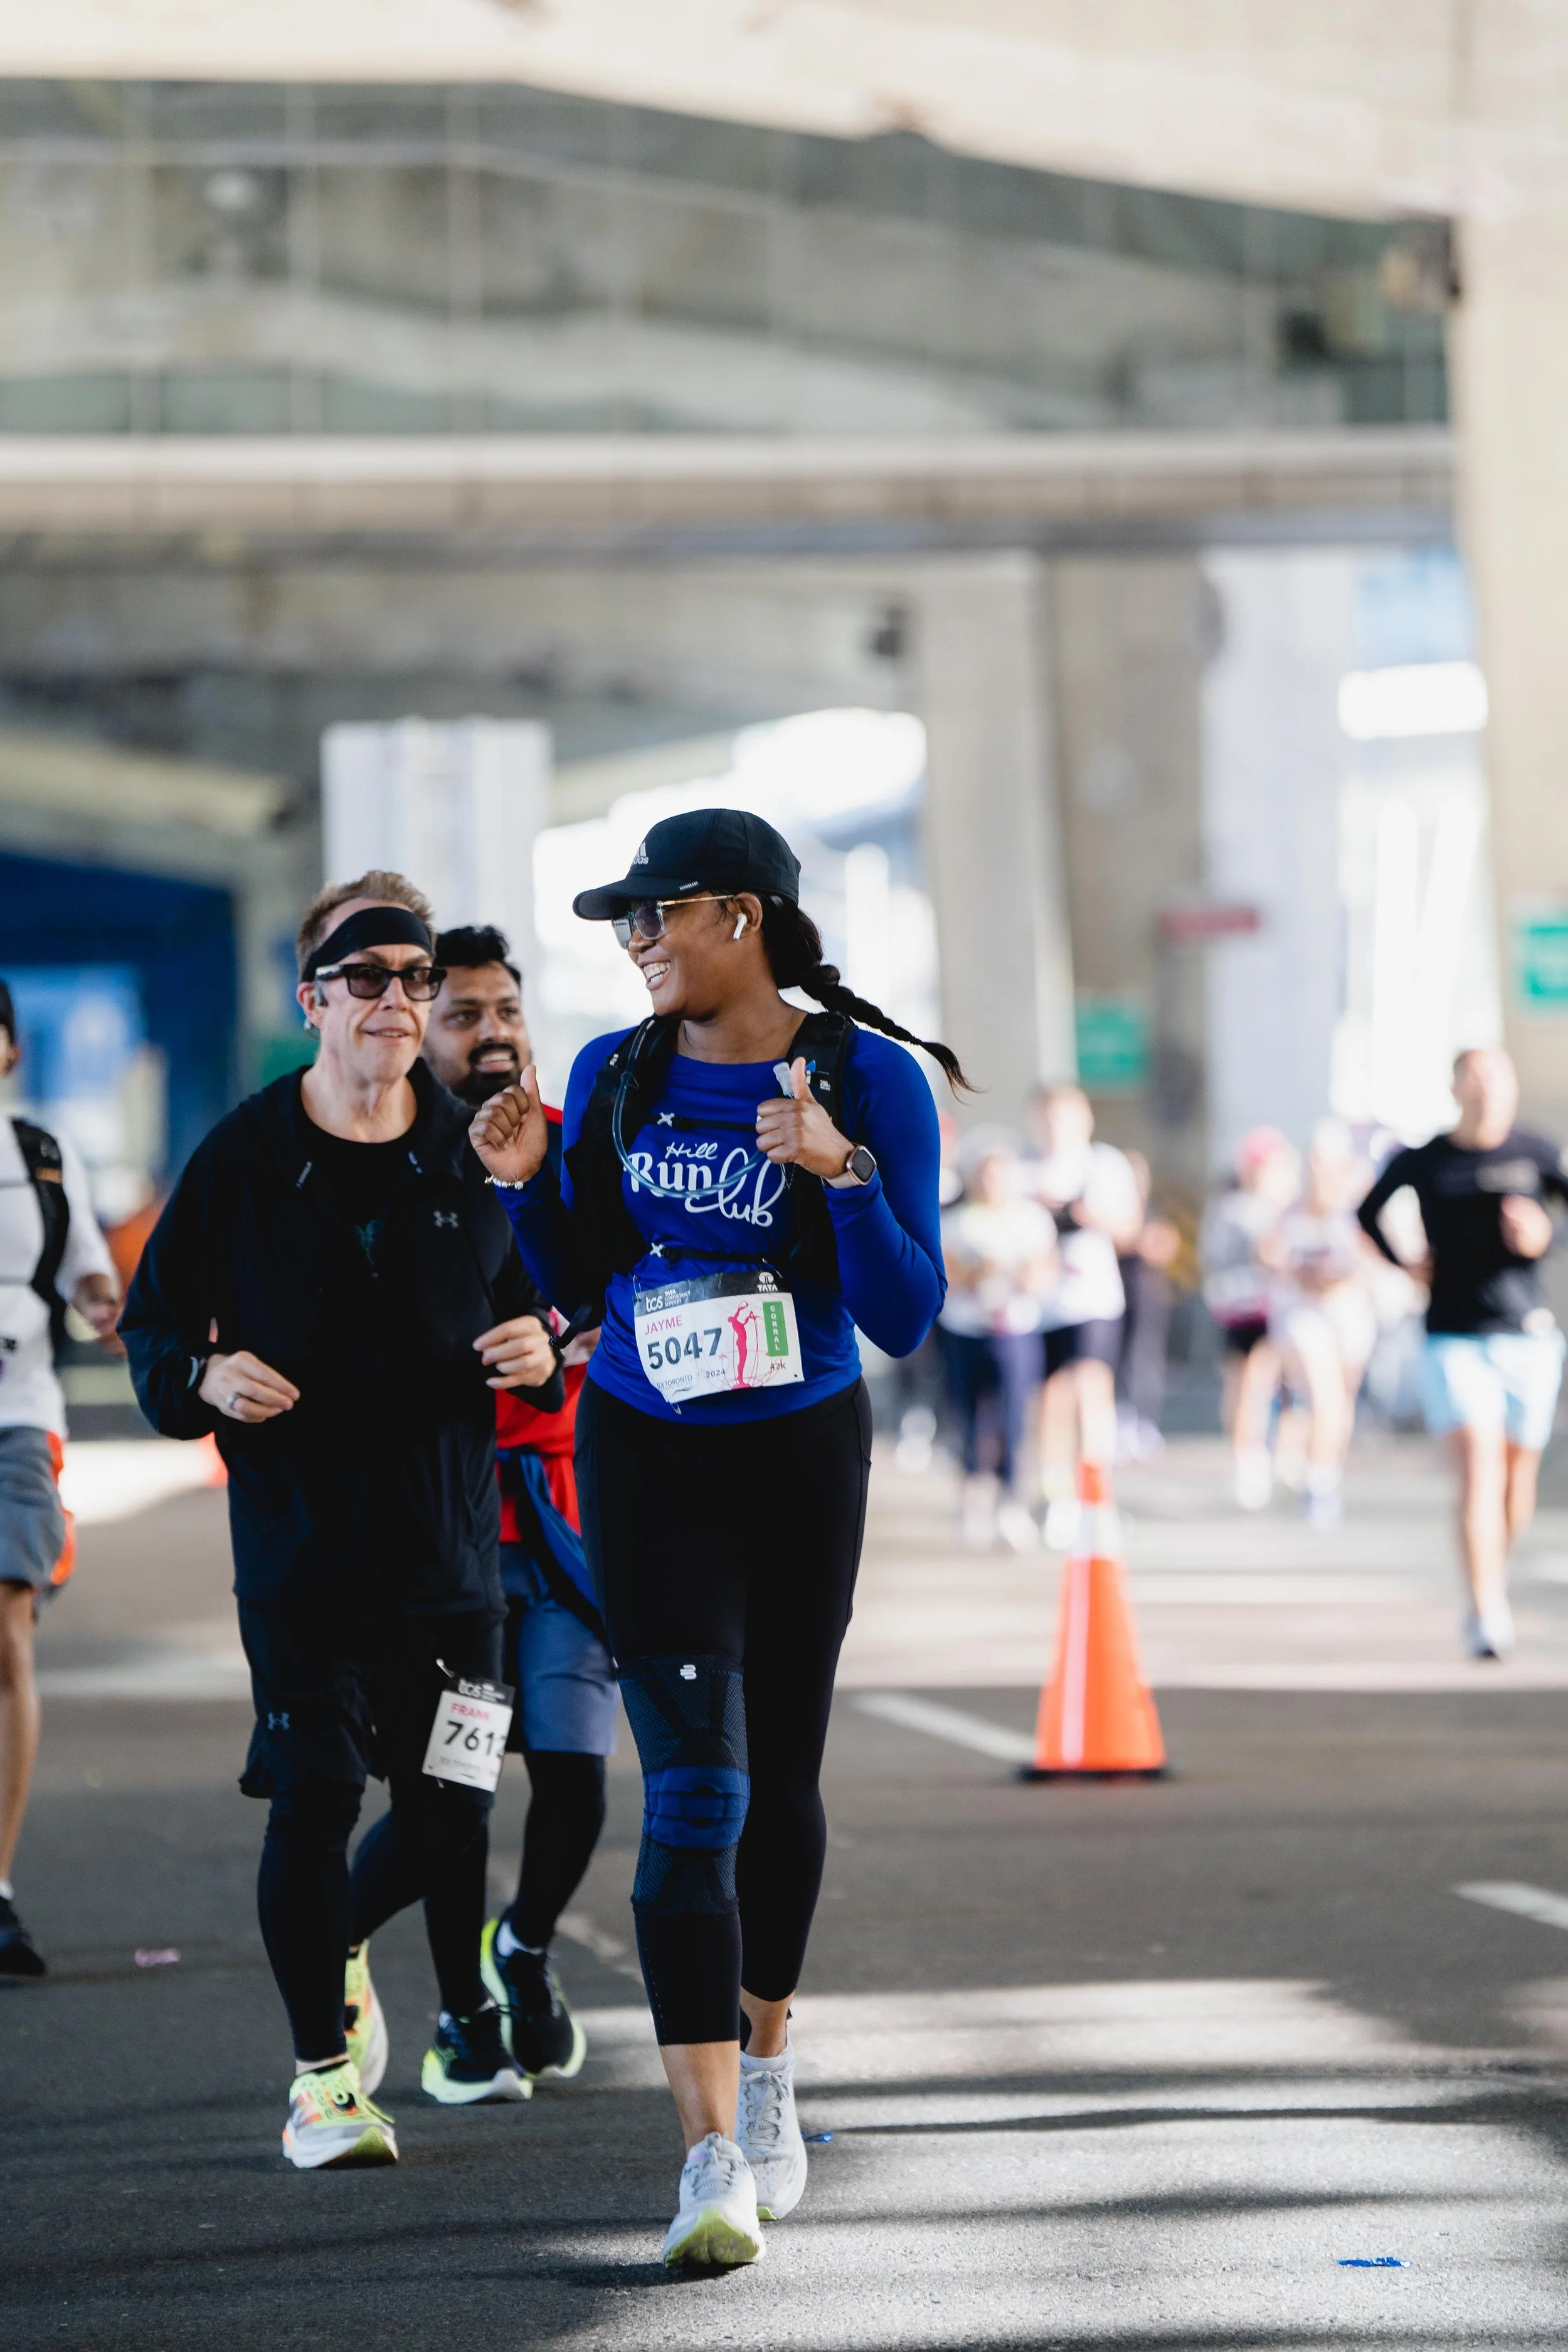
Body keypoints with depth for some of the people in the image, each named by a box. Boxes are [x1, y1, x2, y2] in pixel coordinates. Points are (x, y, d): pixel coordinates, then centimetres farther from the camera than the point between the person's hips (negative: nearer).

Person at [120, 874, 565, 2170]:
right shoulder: (246, 1155, -2)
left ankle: (336, 1940, 41)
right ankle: (325, 2070, 7)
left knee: (446, 1809, 8)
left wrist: (543, 1348, -6)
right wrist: (204, 1376, -15)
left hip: (449, 1540, 3)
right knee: (314, 1797, -8)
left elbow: (541, 1297, 16)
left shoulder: (478, 1153, 4)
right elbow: (154, 1319, 5)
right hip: (299, 1542, -3)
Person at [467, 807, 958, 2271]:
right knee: (694, 1790, -12)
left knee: (778, 1778, 13)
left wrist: (841, 1172, -25)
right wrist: (530, 1185, -8)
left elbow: (904, 1320, -12)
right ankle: (713, 2152, -18)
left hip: (803, 1459, 0)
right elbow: (579, 1286, 9)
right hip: (646, 1458, 0)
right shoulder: (613, 1077, 1)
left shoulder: (870, 1079, -8)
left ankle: (765, 2067, 37)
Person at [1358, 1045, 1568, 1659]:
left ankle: (1493, 1582, 36)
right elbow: (1369, 1211, 19)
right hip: (1455, 1338, -2)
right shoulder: (1424, 1161, 3)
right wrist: (1403, 1264, 6)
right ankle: (1486, 1614, -20)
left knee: (1517, 1479, 9)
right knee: (1479, 1470, -16)